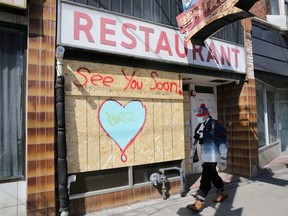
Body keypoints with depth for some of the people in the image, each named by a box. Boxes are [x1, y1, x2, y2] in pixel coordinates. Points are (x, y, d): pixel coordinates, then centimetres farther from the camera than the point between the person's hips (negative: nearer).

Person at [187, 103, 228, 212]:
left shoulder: (215, 126, -14)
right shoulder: (200, 126, 11)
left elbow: (222, 143, -15)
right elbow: (196, 140, 21)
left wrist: (223, 158, -16)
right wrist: (192, 153, 25)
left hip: (212, 157, -8)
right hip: (204, 156, 8)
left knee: (205, 178, -8)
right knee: (213, 175, 20)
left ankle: (199, 203, -5)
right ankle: (222, 192, 41)